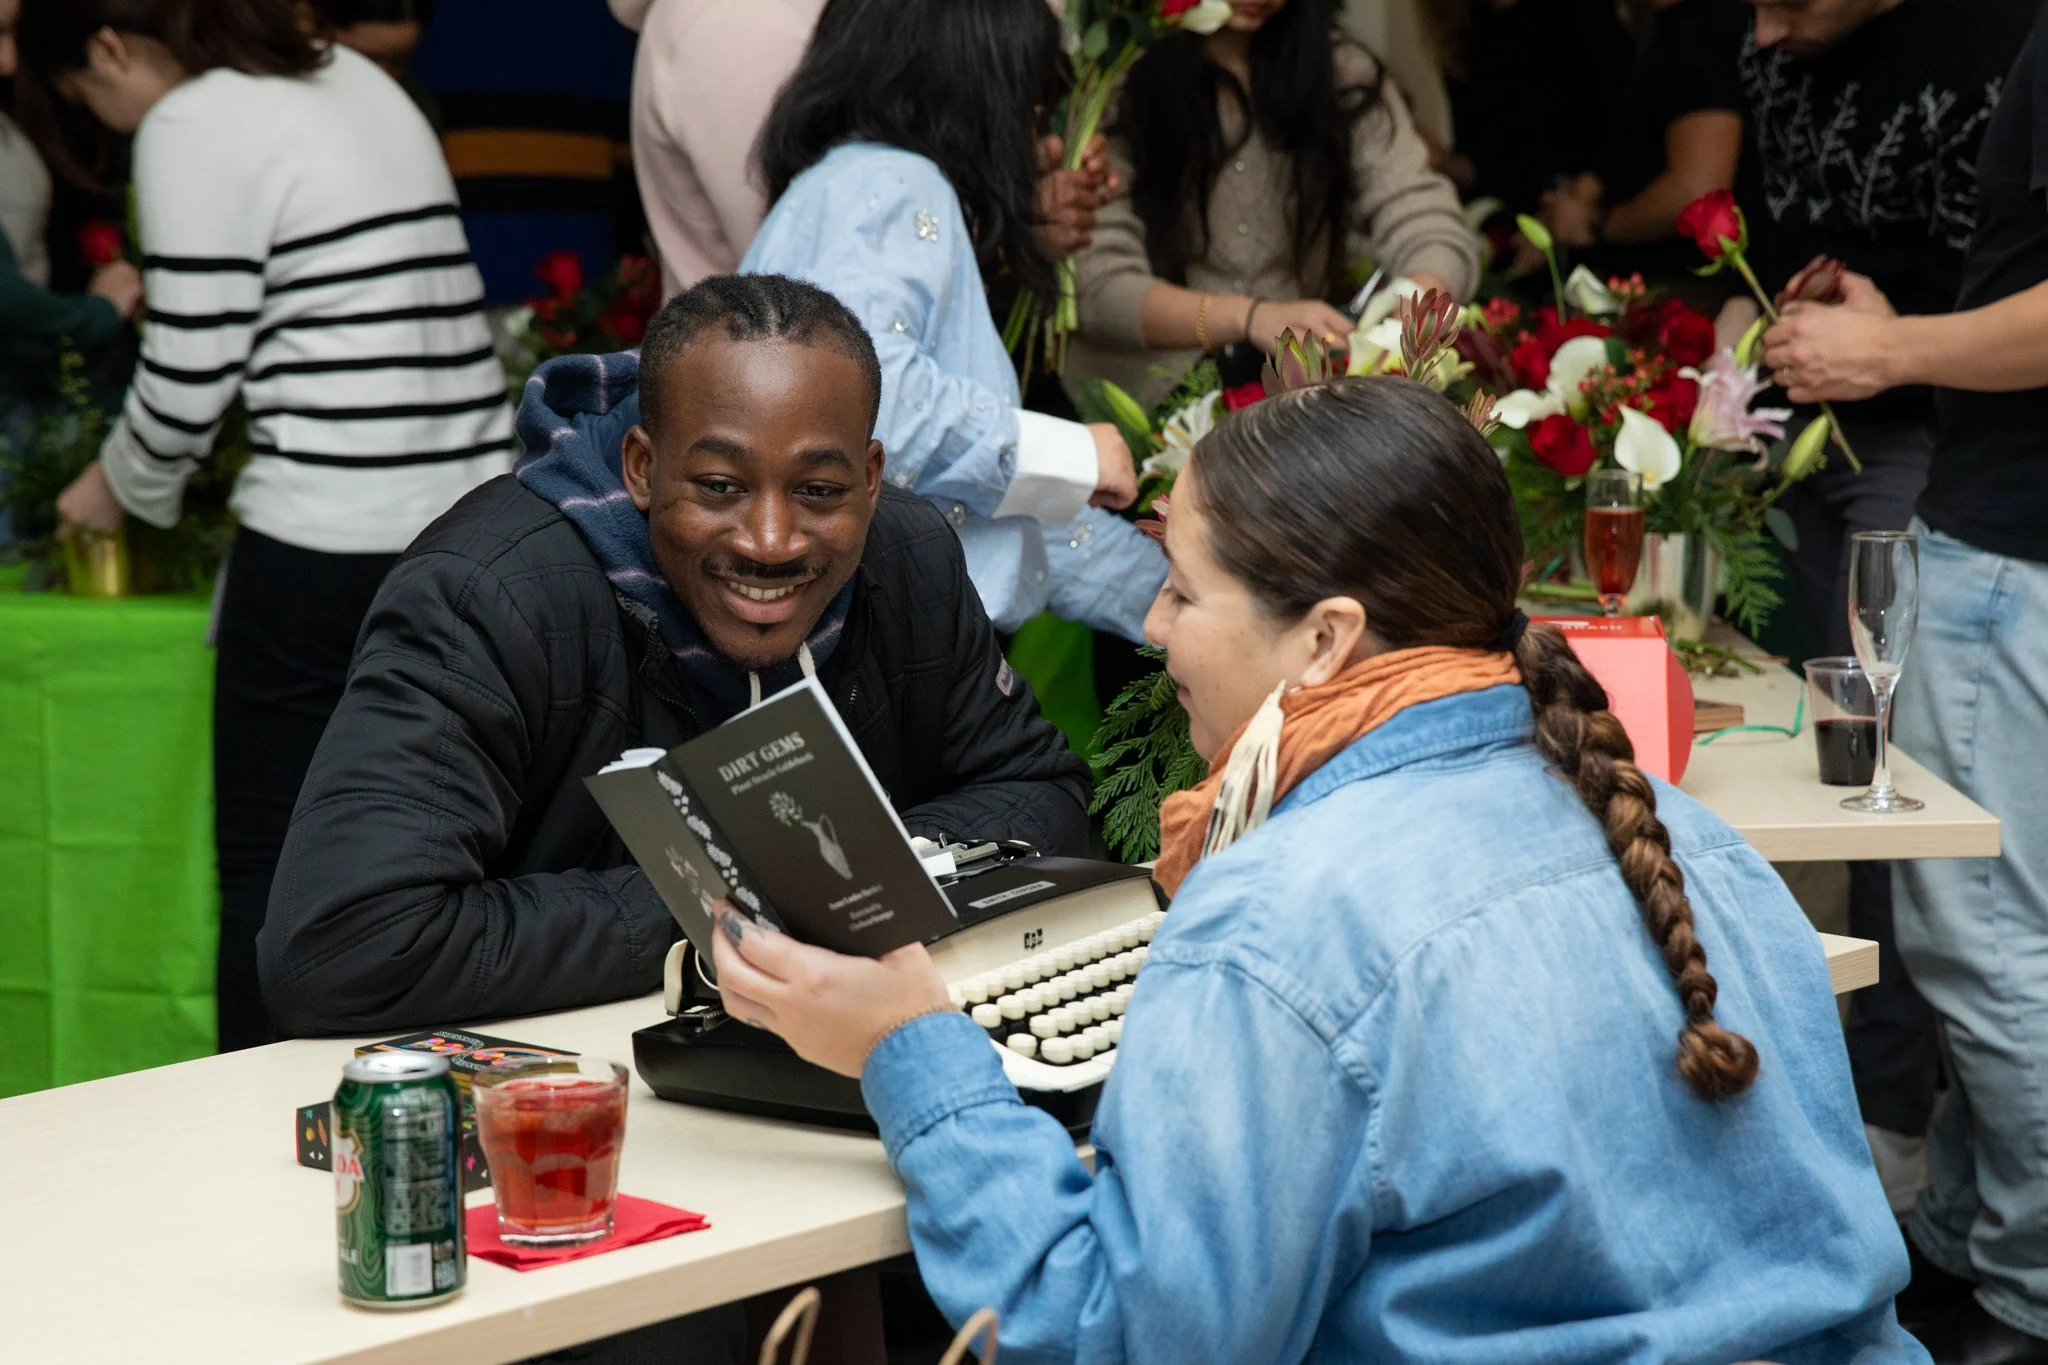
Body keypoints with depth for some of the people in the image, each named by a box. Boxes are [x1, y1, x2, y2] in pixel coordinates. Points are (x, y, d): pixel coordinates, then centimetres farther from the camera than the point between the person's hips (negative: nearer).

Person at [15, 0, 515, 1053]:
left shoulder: (192, 127, -7)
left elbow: (188, 378, -8)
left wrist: (120, 488, 11)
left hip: (329, 540, -8)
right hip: (471, 517, 8)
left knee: (267, 874, 2)